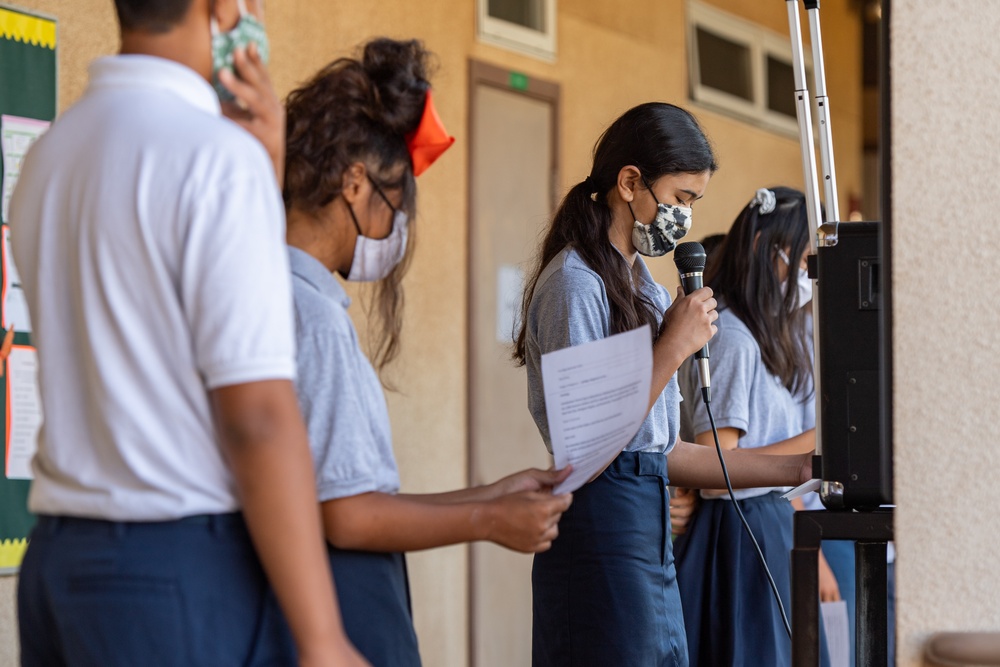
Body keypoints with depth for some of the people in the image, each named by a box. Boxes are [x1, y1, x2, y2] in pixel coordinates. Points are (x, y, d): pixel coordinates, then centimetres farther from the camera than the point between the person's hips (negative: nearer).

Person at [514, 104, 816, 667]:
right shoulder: (576, 283, -10)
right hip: (602, 521, -9)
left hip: (651, 530, 9)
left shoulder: (643, 286, 18)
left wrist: (795, 469, 15)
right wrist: (674, 347, -13)